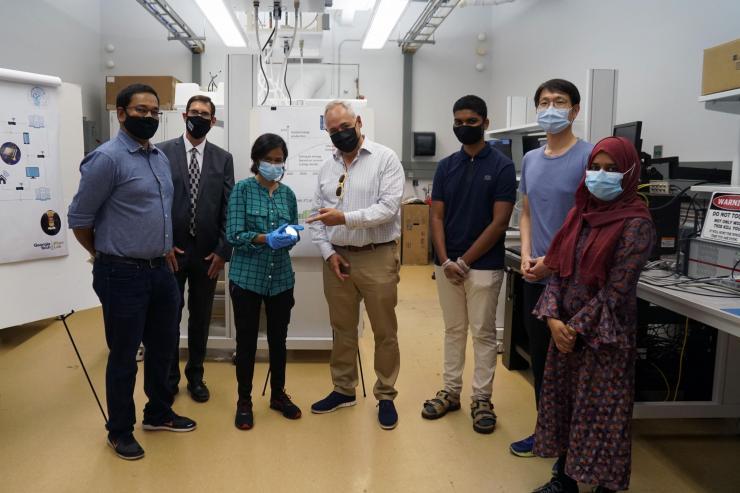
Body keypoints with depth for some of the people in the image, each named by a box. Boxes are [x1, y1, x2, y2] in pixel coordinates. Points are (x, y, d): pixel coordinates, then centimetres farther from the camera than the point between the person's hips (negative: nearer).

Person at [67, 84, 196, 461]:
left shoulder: (160, 157, 9)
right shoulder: (107, 158, -14)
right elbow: (79, 218, -10)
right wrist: (107, 255, 3)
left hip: (160, 270, 7)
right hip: (123, 275, -7)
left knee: (162, 347, 19)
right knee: (124, 355, 7)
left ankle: (158, 413, 39)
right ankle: (120, 431, 26)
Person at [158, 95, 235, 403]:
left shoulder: (223, 158, 5)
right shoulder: (162, 152, -1)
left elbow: (229, 207, 2)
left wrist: (223, 250, -4)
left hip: (207, 251, 2)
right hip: (170, 250, -1)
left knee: (200, 317, 11)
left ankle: (195, 376, 27)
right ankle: (168, 379, 23)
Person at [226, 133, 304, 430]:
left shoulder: (288, 194, 7)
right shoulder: (242, 189, -5)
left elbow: (294, 234, 10)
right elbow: (234, 235, -12)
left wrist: (290, 237, -14)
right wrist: (267, 239, -26)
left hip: (281, 278, 4)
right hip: (247, 277, -3)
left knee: (278, 339, 14)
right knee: (246, 341, 7)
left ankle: (278, 395, 30)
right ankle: (244, 401, 22)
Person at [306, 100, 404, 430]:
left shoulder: (385, 158, -5)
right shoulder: (327, 168, 11)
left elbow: (388, 207, -16)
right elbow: (317, 216, 12)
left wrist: (345, 218, -25)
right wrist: (328, 252, -2)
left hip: (378, 257, -4)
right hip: (337, 258, 5)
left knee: (384, 332, 6)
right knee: (342, 329, 15)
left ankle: (385, 396, 21)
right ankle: (343, 390, 31)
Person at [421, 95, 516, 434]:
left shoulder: (502, 166, -6)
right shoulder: (446, 167, 7)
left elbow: (499, 222, -11)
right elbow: (436, 217, 4)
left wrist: (465, 261, -12)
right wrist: (445, 260, -10)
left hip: (484, 265, -4)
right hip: (447, 264, 4)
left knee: (483, 333, 5)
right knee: (453, 329, 13)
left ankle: (482, 399, 16)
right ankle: (450, 391, 24)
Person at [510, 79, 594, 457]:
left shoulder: (589, 157, -10)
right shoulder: (530, 160, 10)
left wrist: (553, 260, -15)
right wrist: (526, 255, -1)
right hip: (534, 278, 6)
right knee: (540, 358, 15)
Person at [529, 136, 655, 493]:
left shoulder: (636, 224, -13)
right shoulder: (579, 215, 7)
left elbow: (615, 290, -17)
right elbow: (558, 272, 5)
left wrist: (576, 327, -15)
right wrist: (553, 318, -9)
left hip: (604, 336, -6)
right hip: (565, 329, 7)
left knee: (600, 416, 4)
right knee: (562, 404, 15)